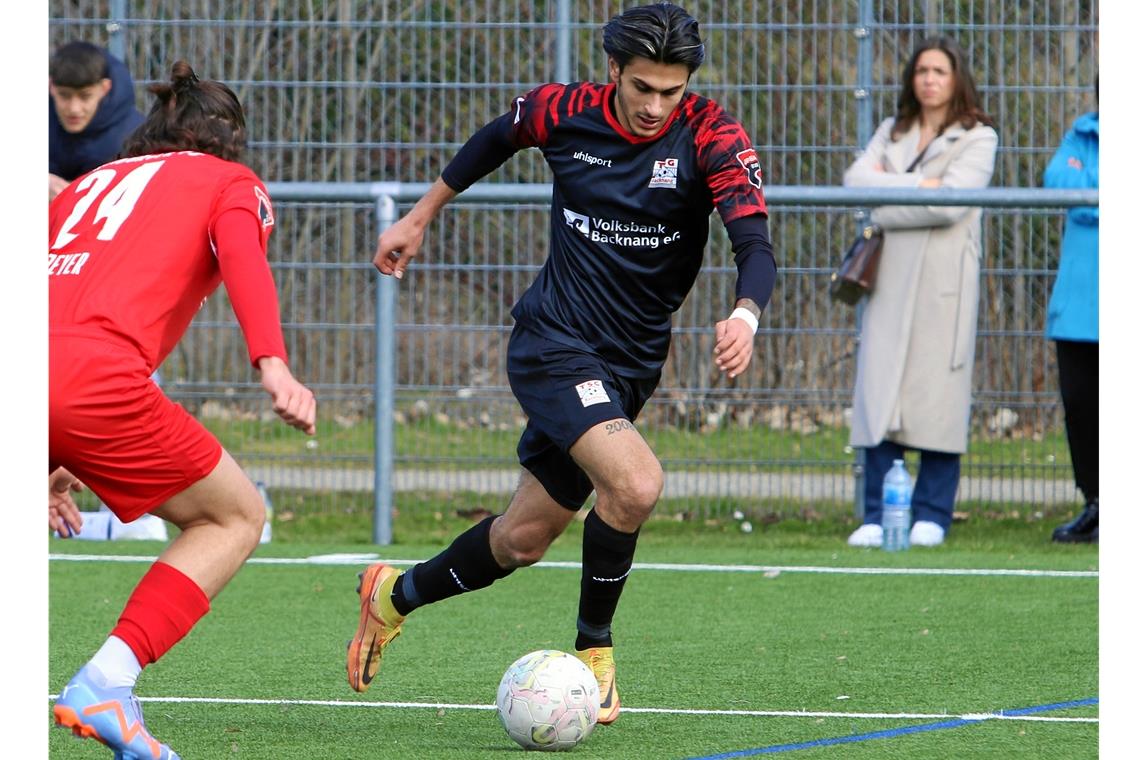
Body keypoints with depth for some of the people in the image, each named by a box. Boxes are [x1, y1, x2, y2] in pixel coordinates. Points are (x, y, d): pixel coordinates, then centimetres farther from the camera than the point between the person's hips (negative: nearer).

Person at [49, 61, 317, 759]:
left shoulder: (90, 185, 36)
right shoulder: (232, 182, 21)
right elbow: (242, 257, -2)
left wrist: (54, 462, 43)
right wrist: (274, 364, -18)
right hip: (95, 372, -5)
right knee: (234, 518, 15)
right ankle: (107, 682, -3)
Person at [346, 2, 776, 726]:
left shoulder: (713, 137, -13)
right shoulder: (566, 112, -10)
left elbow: (755, 242, -24)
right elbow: (496, 138, 13)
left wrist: (745, 316, -45)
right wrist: (420, 217, 22)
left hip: (631, 365, 3)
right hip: (554, 342, -3)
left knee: (524, 538, 11)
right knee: (636, 482, -26)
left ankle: (397, 594, 39)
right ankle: (593, 649, -4)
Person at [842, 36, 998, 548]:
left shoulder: (977, 139, 4)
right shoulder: (892, 133, 19)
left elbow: (951, 203, -11)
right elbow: (856, 179, 2)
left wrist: (883, 199, -3)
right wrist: (918, 184, -9)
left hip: (942, 280, -4)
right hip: (890, 277, 4)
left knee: (937, 394, -6)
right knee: (879, 390, -3)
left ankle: (932, 516, 1)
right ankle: (876, 517, -2)